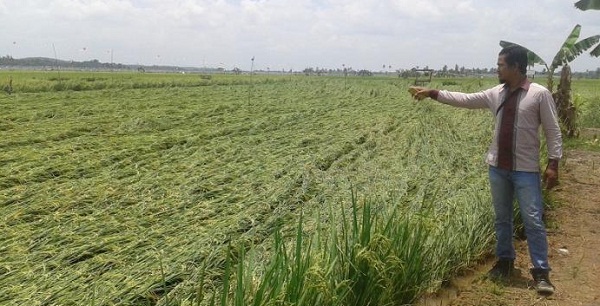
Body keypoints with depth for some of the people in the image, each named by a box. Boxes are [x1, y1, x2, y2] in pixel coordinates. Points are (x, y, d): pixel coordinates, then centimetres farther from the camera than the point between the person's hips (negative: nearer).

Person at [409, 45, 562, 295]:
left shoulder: (540, 94, -8)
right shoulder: (496, 94, 5)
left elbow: (553, 131, -6)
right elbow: (464, 99, 10)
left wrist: (553, 164, -11)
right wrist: (432, 93, 6)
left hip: (526, 169, -5)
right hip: (497, 167, 5)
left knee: (533, 221, -2)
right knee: (501, 218, 14)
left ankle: (541, 272, 8)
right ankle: (505, 261, 29)